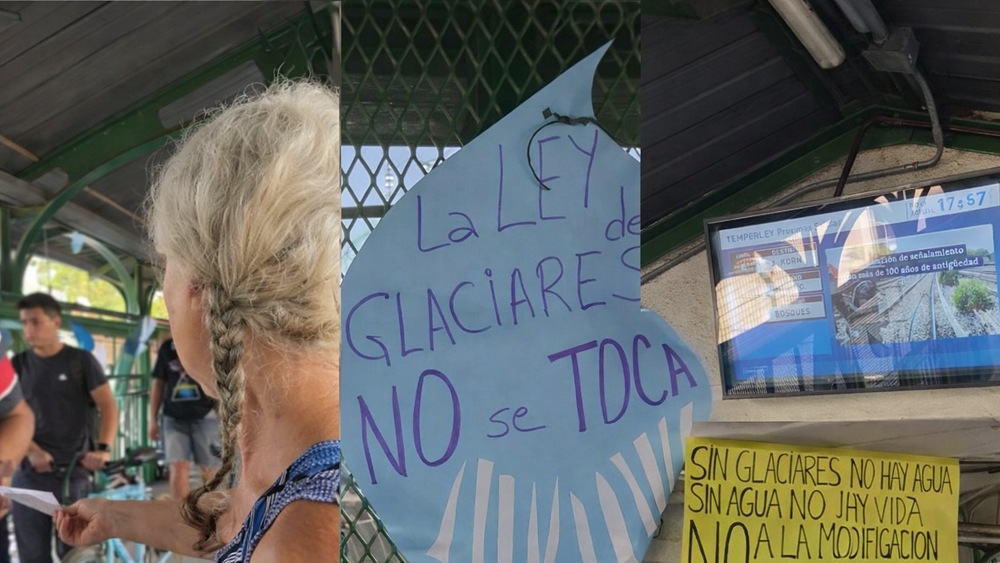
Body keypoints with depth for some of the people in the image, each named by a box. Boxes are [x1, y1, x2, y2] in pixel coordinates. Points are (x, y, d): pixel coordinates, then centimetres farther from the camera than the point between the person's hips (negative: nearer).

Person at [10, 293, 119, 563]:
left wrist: (103, 448, -18)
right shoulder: (18, 365, 9)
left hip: (73, 470, -2)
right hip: (29, 472, 2)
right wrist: (33, 451, -13)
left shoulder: (81, 361, 2)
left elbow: (108, 405, -3)